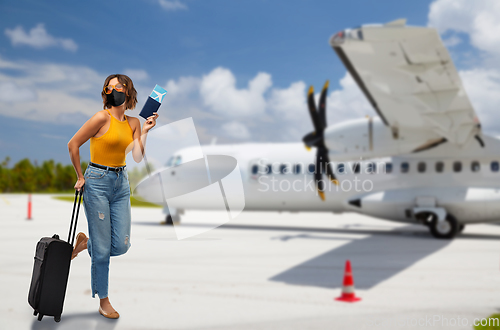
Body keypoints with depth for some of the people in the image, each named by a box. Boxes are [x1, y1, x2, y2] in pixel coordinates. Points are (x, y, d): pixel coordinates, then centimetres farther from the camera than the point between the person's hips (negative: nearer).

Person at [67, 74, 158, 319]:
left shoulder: (134, 122, 8)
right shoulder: (103, 118, -10)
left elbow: (138, 157, 2)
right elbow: (73, 145, -6)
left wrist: (145, 131, -5)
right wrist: (80, 177, -1)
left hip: (121, 183, 6)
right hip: (98, 181, -6)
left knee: (121, 246, 3)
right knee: (102, 249, -1)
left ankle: (84, 242, 34)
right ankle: (103, 301, 16)